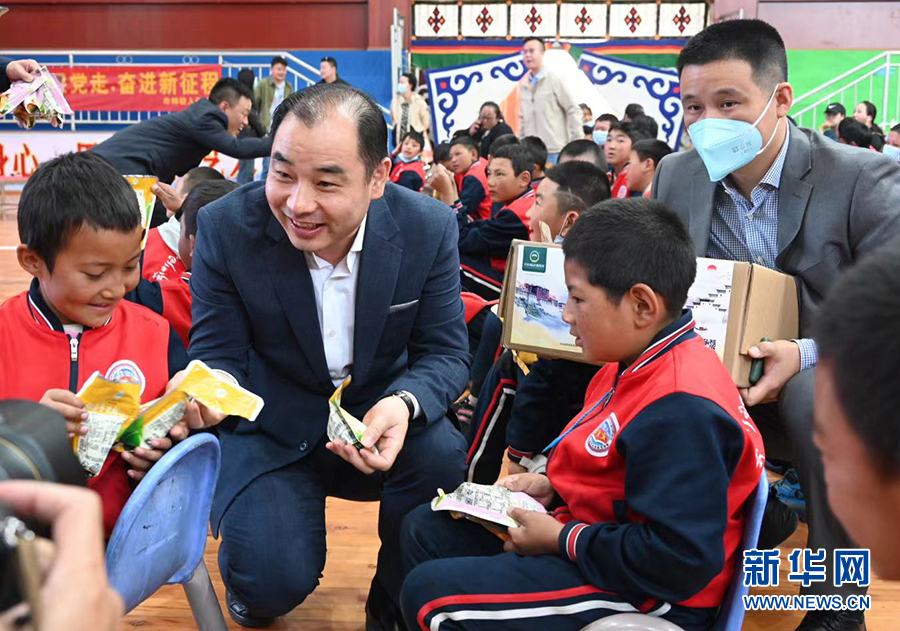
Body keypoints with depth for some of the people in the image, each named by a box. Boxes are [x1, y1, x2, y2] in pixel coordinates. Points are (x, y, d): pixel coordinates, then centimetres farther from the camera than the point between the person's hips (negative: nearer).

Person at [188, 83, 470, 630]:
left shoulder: (430, 227, -13)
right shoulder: (226, 226, -15)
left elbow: (446, 353, -9)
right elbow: (218, 357, -9)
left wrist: (404, 404, -33)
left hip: (377, 416, 2)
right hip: (271, 431, -1)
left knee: (444, 456, -30)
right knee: (274, 582, -24)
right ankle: (257, 585, 18)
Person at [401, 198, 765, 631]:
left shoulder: (682, 410, -29)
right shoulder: (636, 366, 4)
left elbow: (681, 560, -31)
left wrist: (560, 539, -21)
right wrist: (552, 486, 5)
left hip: (645, 596, -10)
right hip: (586, 531, 11)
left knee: (429, 590, -17)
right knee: (424, 529, 14)